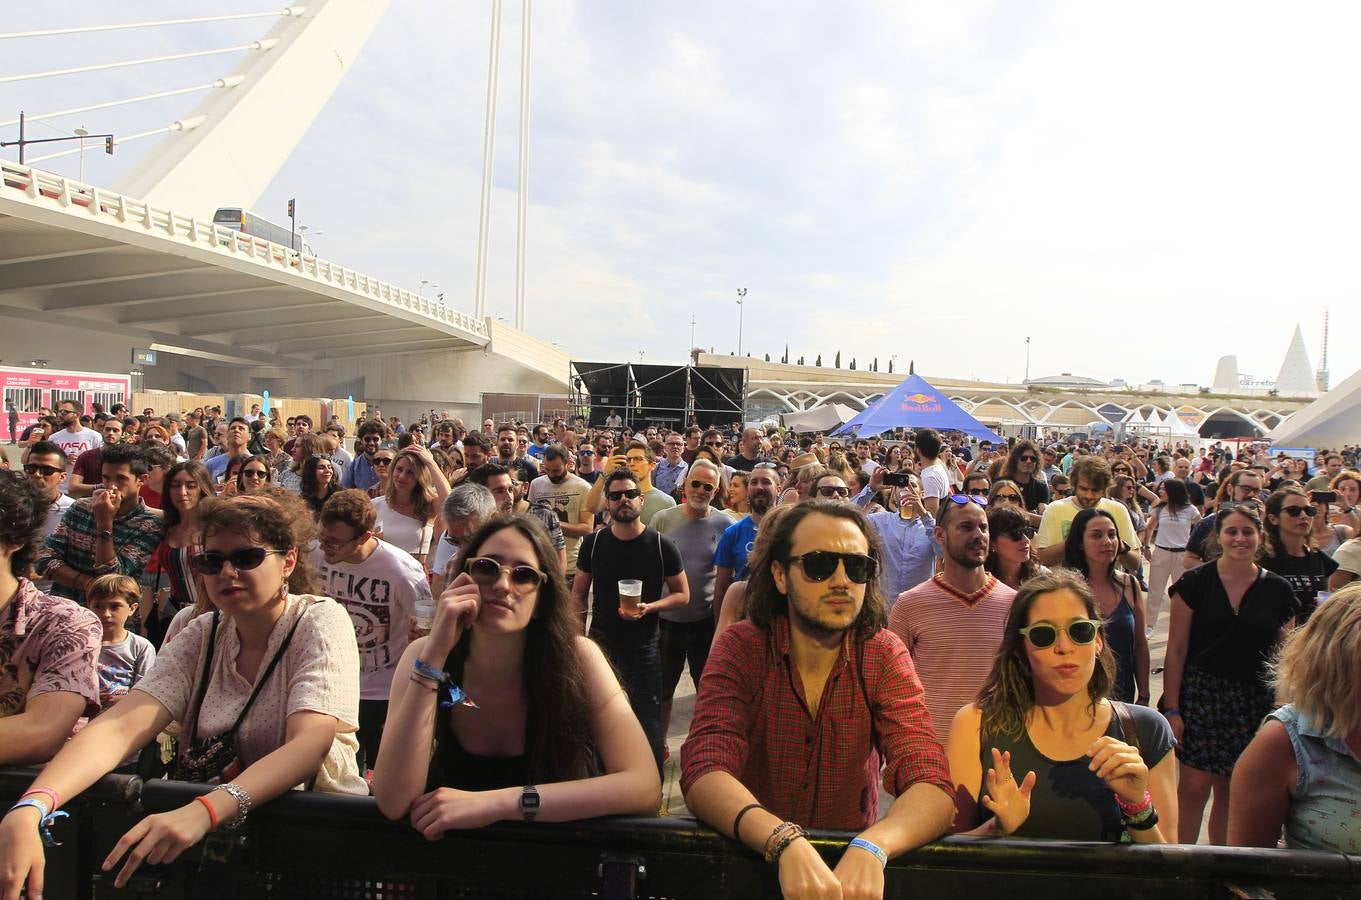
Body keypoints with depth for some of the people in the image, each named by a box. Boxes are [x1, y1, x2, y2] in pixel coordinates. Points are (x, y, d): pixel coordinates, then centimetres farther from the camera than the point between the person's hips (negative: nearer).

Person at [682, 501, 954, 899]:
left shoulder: (884, 655, -7)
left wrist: (871, 849, -34)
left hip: (853, 862, 1)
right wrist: (787, 842, -35)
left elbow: (931, 787, -16)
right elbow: (704, 773, -20)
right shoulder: (741, 647, -10)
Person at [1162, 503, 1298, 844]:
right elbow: (1176, 650, -4)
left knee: (1232, 793, 11)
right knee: (1193, 788, -4)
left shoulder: (1277, 590, 3)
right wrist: (1172, 709, -8)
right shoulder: (1195, 582, -4)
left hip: (1254, 702, 3)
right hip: (1200, 696, -2)